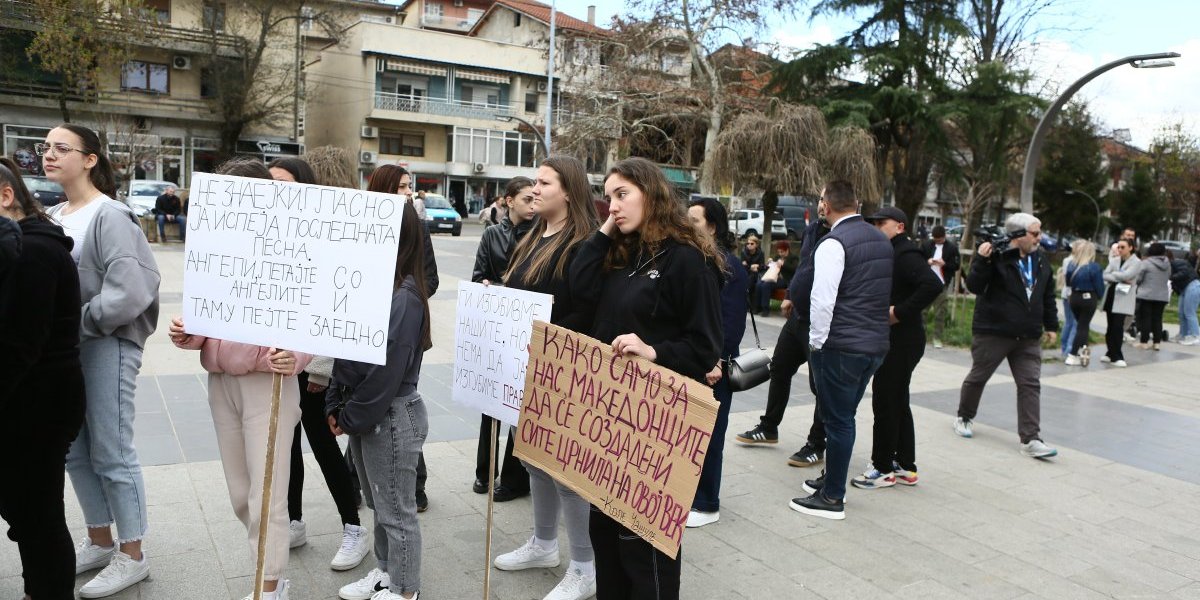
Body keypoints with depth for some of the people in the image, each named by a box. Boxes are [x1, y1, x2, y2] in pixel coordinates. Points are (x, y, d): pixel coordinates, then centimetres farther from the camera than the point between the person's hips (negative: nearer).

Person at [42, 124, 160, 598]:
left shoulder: (109, 216, -12)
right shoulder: (51, 217, 11)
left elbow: (126, 293, -22)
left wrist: (76, 325, -15)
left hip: (107, 345, -8)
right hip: (63, 347, 8)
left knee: (111, 454, 0)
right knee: (75, 451, 15)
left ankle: (131, 556, 14)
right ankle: (99, 541, 32)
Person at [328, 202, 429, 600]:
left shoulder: (404, 298, -22)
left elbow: (386, 369, -23)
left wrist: (352, 417, -14)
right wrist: (336, 405, 7)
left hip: (391, 417, -9)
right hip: (363, 413, 9)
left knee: (396, 510, 7)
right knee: (377, 503, 23)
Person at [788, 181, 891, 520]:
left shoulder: (834, 243, -13)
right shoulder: (882, 241, 12)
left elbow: (822, 299, -18)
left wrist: (816, 342, -9)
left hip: (840, 348, -8)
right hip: (876, 345, 8)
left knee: (837, 420, 1)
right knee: (844, 416, 19)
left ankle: (831, 499, 10)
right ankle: (833, 480, 33)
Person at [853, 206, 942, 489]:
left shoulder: (906, 254, -15)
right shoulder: (891, 254, 16)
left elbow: (933, 285, -30)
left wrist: (900, 313, -25)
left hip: (901, 341, -10)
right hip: (894, 340, 10)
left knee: (885, 403, -3)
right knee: (897, 403, 15)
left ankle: (884, 469, 7)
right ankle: (906, 466, 25)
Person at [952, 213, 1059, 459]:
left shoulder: (1040, 260, 9)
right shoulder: (995, 256, -12)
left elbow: (1048, 296, 19)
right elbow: (974, 286, -19)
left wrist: (1051, 325, 19)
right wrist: (982, 260, -31)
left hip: (1028, 337, 5)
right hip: (992, 332, -5)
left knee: (1030, 385, -1)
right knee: (978, 377, 11)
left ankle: (1030, 439, 0)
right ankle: (964, 417, 33)